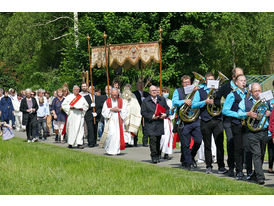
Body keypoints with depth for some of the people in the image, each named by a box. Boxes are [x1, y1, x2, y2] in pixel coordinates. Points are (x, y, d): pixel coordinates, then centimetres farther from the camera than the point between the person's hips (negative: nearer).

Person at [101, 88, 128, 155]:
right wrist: (111, 109, -12)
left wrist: (119, 110, -11)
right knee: (111, 134, -15)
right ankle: (110, 149, -4)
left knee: (118, 134, -3)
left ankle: (116, 150, 7)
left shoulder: (121, 101, 8)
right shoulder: (107, 101, 6)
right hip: (110, 120, -2)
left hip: (119, 121, 2)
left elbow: (125, 111, 5)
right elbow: (104, 111, 2)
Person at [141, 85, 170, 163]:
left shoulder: (162, 99, 12)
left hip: (159, 123, 3)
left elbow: (167, 109, 15)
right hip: (150, 124, -3)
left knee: (158, 140, 8)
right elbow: (143, 112, -2)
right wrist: (152, 117, -15)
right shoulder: (145, 101, 2)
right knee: (153, 139, -14)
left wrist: (165, 114, -7)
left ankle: (157, 156, 20)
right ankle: (154, 157, -12)